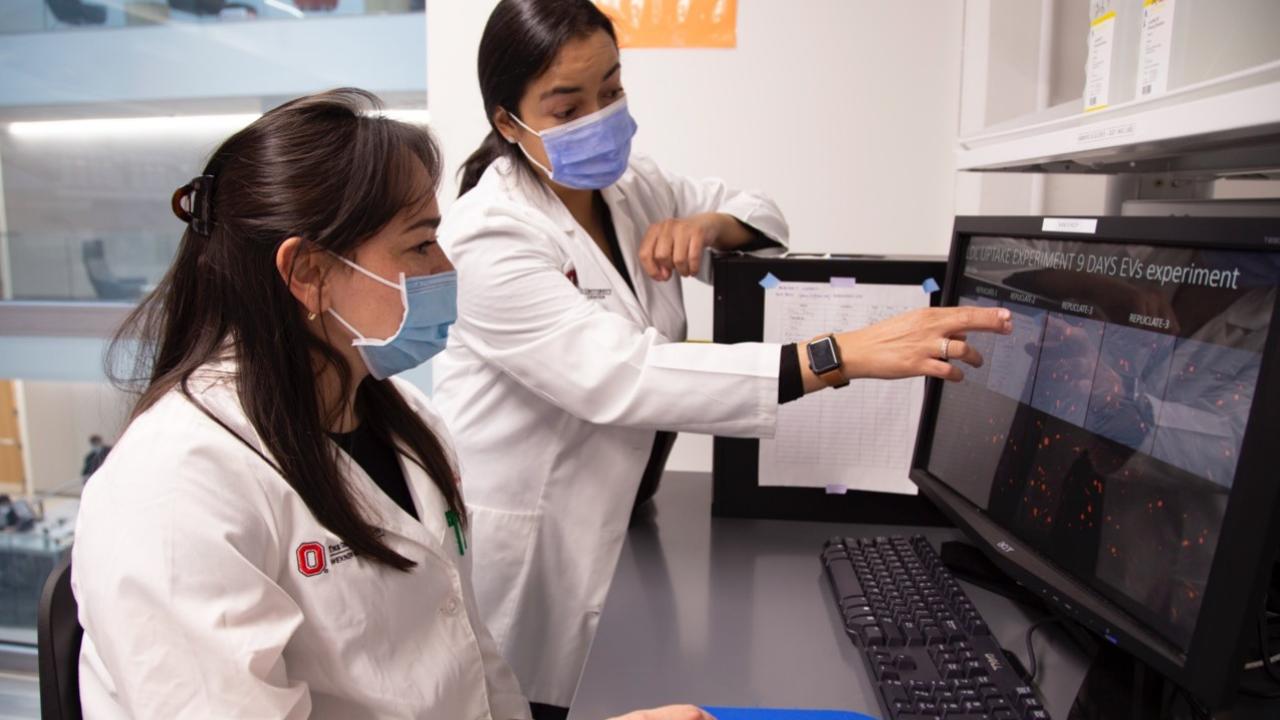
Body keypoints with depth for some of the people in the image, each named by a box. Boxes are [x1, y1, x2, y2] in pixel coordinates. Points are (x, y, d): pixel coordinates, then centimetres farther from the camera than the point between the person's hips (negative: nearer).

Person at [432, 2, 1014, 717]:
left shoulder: (630, 184, 0)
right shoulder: (489, 238, -22)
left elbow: (762, 212, 11)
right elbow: (623, 377, -34)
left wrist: (706, 225, -14)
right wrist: (847, 355, -40)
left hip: (615, 527, 6)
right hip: (522, 548, -5)